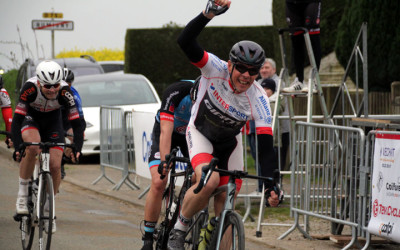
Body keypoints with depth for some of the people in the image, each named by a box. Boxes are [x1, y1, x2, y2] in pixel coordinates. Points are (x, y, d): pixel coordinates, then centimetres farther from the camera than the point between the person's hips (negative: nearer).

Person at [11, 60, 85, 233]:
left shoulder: (65, 92, -31)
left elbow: (76, 123, -28)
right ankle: (22, 193, -18)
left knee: (55, 166, -11)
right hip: (30, 118, -2)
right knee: (33, 147, -34)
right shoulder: (30, 88, -35)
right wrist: (17, 147, -45)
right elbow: (16, 120, -33)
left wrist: (77, 148, -42)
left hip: (52, 122, 2)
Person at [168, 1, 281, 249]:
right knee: (209, 181, -30)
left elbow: (265, 148, -29)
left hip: (229, 142, 3)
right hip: (200, 133, -3)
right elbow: (185, 42, -43)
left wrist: (272, 186, -41)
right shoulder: (216, 69, -30)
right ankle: (179, 229, -9)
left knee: (225, 208, 0)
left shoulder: (259, 102, -28)